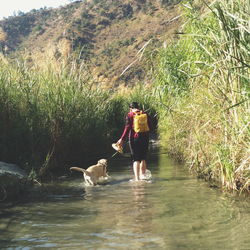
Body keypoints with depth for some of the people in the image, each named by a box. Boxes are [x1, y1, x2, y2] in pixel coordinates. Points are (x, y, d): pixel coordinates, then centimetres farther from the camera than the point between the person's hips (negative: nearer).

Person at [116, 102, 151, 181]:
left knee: (136, 159, 0)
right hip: (145, 138, 3)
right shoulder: (145, 114, 7)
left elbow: (127, 128, -10)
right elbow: (149, 127, 9)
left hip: (134, 138, -3)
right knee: (143, 158, 16)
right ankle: (142, 176, 21)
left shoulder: (130, 115, -4)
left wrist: (122, 139, -8)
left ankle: (137, 178, -8)